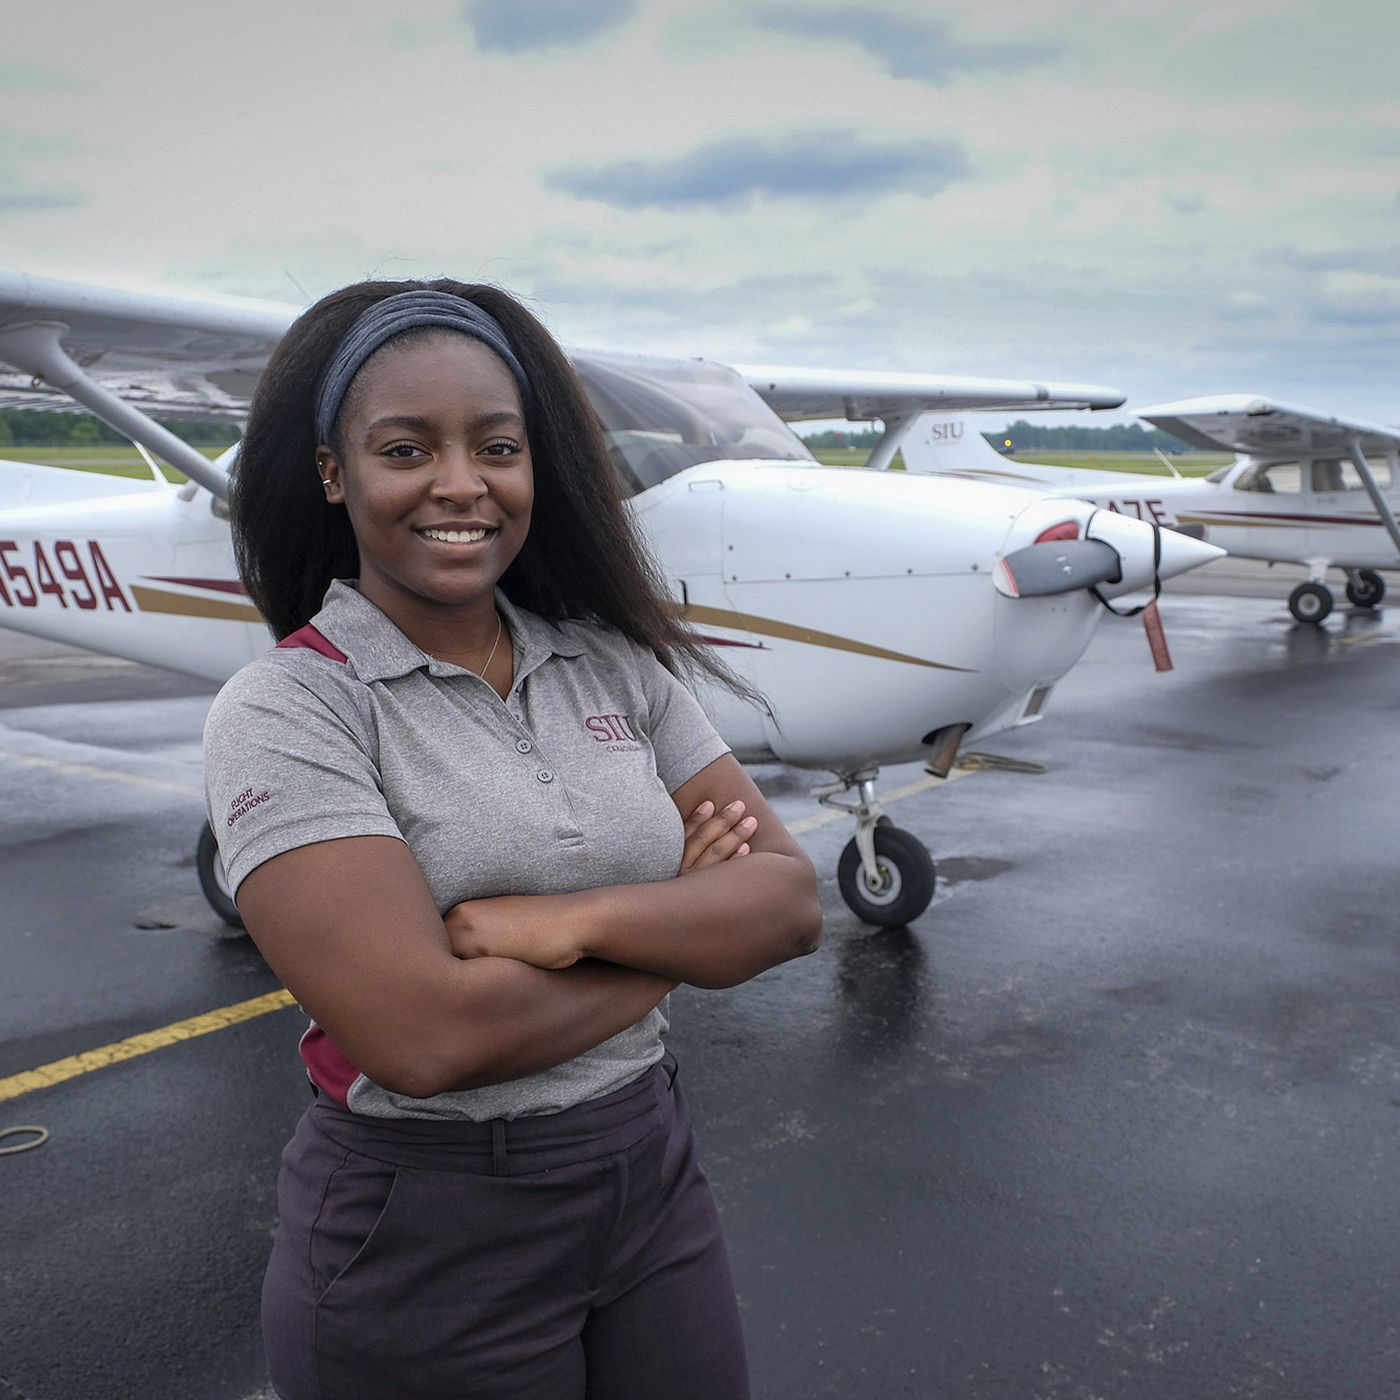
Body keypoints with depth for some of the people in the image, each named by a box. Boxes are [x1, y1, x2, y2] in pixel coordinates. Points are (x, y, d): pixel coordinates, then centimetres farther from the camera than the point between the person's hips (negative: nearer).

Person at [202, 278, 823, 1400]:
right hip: (426, 1237, -4)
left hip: (654, 1176, 5)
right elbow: (429, 1035, -25)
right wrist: (683, 923, -13)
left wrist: (577, 919, -22)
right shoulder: (284, 710, -15)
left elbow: (791, 902, -6)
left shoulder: (615, 664, -1)